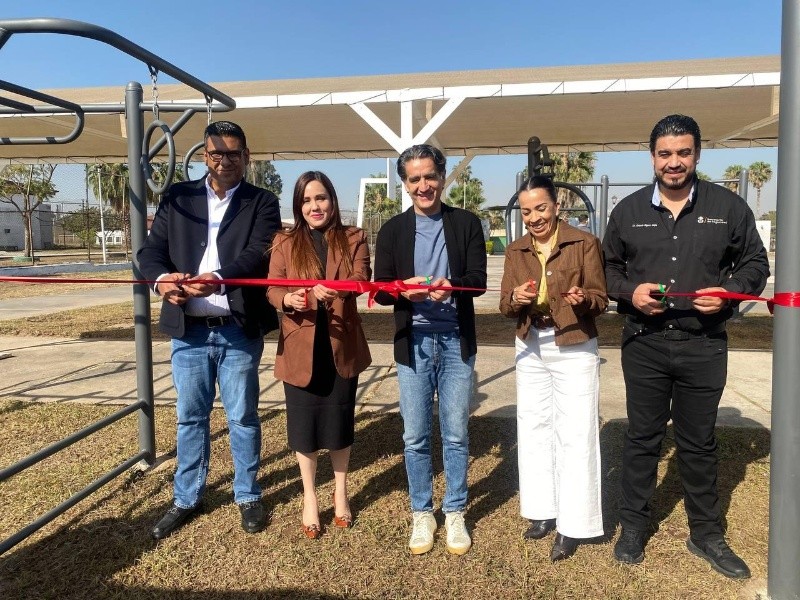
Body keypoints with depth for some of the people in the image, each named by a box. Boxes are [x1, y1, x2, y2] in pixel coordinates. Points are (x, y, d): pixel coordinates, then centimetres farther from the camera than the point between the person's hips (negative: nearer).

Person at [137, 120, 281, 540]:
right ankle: (186, 498, 31)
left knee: (242, 417, 9)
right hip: (188, 330, 3)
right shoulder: (177, 197, 8)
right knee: (190, 417, 14)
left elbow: (259, 254, -15)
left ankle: (247, 497, 28)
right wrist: (161, 279, -22)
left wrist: (216, 279, -33)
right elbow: (151, 249, 1)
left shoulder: (262, 203, 1)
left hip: (239, 330, -2)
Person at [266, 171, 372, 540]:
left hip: (341, 344, 0)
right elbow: (272, 289, -2)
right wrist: (289, 299, -26)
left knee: (340, 419, 10)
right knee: (303, 422, 7)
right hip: (300, 346, 0)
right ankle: (309, 498, 27)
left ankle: (340, 491, 33)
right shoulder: (284, 243, 6)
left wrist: (334, 289, -35)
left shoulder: (353, 239, 4)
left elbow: (361, 278, -13)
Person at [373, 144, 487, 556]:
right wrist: (403, 291, -22)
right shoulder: (392, 230, 4)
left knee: (455, 435, 9)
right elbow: (381, 290, 0)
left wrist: (451, 286, -27)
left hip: (456, 341, 0)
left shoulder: (467, 223, 2)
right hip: (413, 343, 1)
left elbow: (478, 280, -5)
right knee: (415, 437, 8)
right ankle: (422, 514, 26)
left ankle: (454, 513, 26)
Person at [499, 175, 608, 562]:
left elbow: (601, 299, -7)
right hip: (530, 348, 5)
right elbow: (505, 306, 4)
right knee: (533, 428, 12)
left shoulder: (585, 243, -8)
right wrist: (515, 299, -18)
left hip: (574, 348, -5)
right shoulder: (515, 250, 5)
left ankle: (571, 524, 13)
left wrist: (582, 298, -28)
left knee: (574, 433, 0)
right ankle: (543, 511, 29)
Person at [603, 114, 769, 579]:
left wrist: (729, 292, -11)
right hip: (645, 345, 1)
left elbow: (756, 263, 8)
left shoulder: (728, 206, 1)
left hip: (704, 346, 0)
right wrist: (630, 291, -10)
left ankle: (707, 534, 31)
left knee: (699, 442, 13)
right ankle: (634, 526, 27)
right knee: (642, 438, 11)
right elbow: (608, 269, 10)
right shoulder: (629, 210, 3)